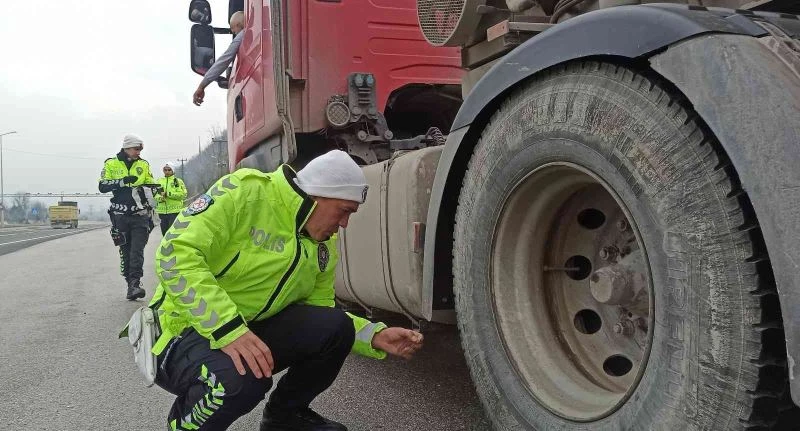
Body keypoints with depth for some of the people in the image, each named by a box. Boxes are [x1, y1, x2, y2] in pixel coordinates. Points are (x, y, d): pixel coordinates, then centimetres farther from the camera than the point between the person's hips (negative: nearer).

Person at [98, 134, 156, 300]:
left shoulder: (143, 164, 9)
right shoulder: (111, 164, 3)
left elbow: (150, 183, 17)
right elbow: (102, 186, -6)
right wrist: (123, 181, -18)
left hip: (140, 215, 0)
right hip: (121, 216, 0)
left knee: (137, 251, -10)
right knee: (125, 252, 6)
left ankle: (134, 285, -16)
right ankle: (131, 283, 14)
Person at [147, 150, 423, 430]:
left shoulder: (323, 246, 3)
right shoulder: (243, 193, -19)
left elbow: (318, 311, 9)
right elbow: (175, 254, -27)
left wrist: (375, 337, -7)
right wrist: (228, 329, -36)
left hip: (255, 330, 7)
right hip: (188, 330, -6)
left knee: (335, 327, -13)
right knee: (241, 377, -36)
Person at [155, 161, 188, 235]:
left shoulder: (178, 181, 4)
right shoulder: (159, 181, 16)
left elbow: (183, 194, -9)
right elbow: (155, 194, 9)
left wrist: (168, 194, -16)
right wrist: (160, 198, -14)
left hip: (175, 210, -4)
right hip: (162, 210, 4)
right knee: (164, 230, 10)